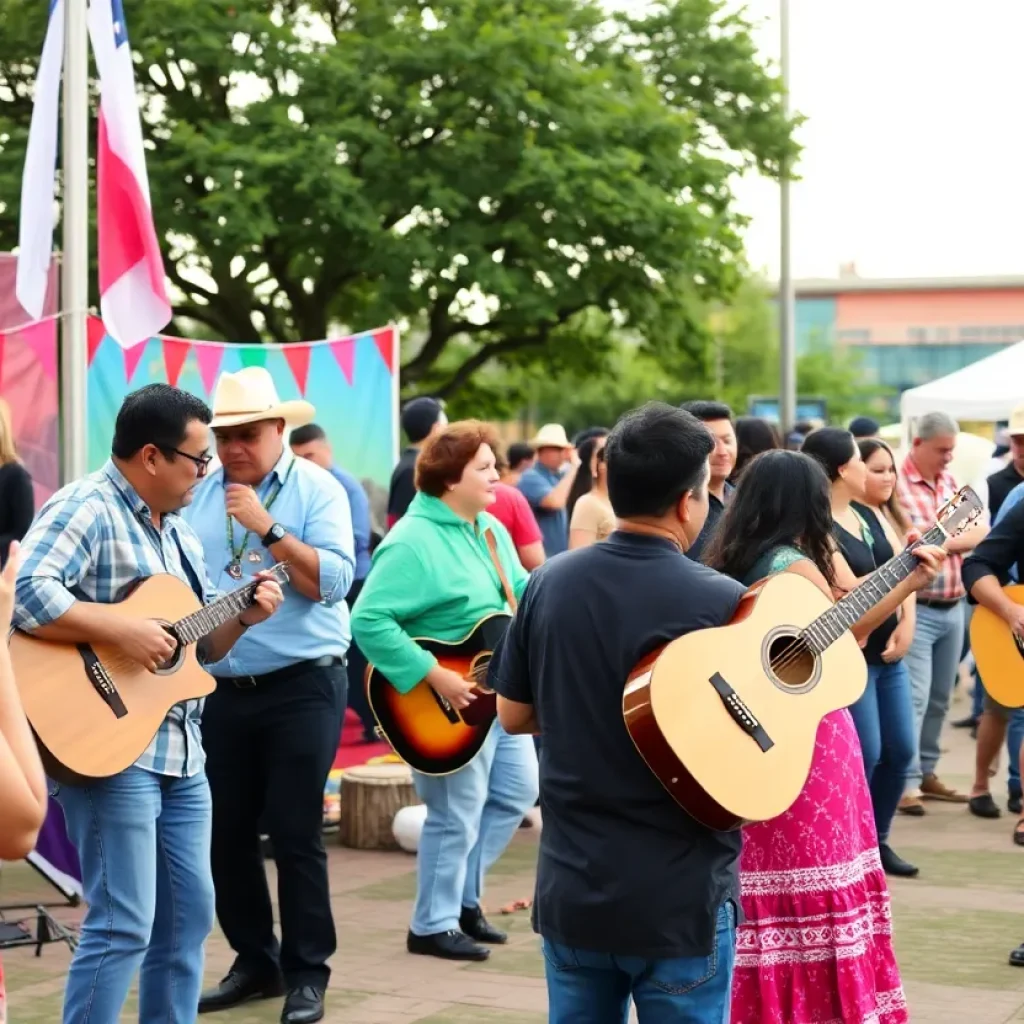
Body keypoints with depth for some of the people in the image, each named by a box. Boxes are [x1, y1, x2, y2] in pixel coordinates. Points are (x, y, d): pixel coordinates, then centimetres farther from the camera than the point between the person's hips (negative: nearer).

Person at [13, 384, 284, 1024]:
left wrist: (243, 618, 4)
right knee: (124, 926, -9)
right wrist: (125, 632, -26)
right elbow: (25, 594, -28)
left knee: (189, 915, 13)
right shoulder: (85, 509, -12)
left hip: (181, 752, 9)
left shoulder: (177, 529, 17)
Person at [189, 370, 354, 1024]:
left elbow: (334, 582, -16)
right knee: (227, 831, 10)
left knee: (295, 832, -2)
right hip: (221, 688, 5)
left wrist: (267, 528, -21)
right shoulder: (200, 495, 7)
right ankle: (255, 960, 25)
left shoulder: (316, 489, -5)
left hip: (302, 686, -5)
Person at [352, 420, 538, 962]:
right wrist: (433, 676, -29)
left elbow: (524, 590, 19)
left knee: (516, 792, 16)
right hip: (451, 704, -9)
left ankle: (463, 894, 31)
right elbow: (368, 620, -28)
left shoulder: (491, 530, 7)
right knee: (457, 815, 0)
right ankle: (433, 926, 17)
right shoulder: (414, 542, -22)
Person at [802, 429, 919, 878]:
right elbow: (852, 593, -23)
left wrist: (906, 624, -7)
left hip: (888, 651, 9)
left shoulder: (869, 514, 11)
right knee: (866, 754, -7)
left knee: (900, 750, 11)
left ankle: (877, 839, 24)